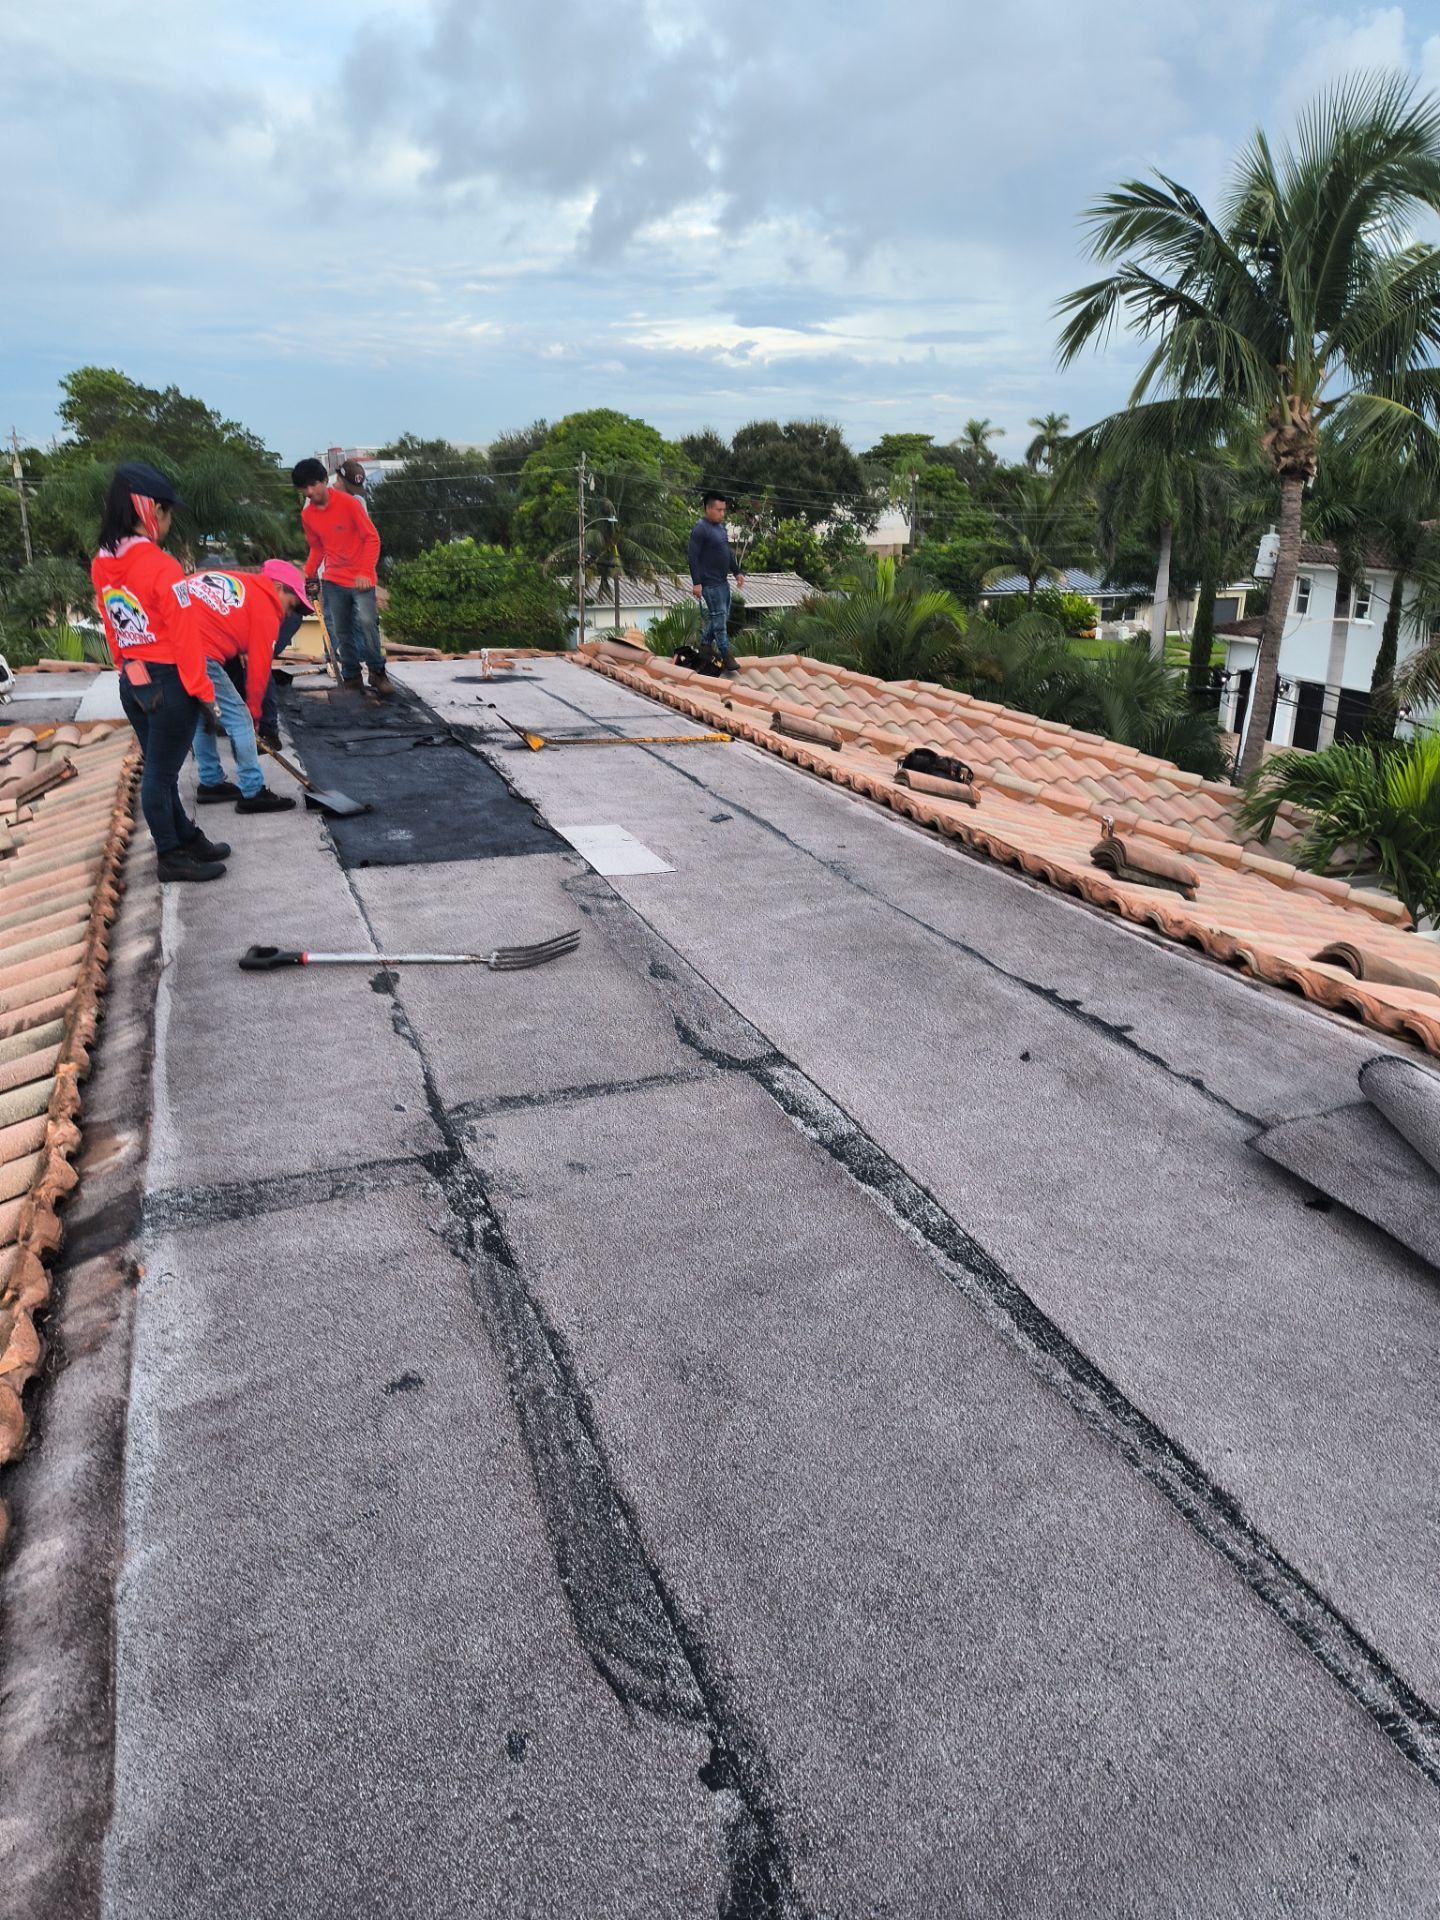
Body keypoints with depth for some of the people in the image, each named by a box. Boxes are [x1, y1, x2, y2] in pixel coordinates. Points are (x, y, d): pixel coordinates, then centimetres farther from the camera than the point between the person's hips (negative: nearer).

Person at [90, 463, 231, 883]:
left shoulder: (100, 565, 5)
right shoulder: (162, 566, -19)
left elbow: (112, 630, 13)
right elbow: (183, 636, -17)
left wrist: (129, 670, 21)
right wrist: (203, 690, -10)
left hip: (133, 683, 8)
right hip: (168, 682, -8)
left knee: (159, 768, 16)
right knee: (161, 772, 2)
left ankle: (187, 839, 30)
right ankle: (171, 857, 14)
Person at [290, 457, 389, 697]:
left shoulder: (349, 503, -12)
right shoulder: (307, 515, 3)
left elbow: (372, 538, -12)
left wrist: (365, 571, -21)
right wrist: (308, 574, 3)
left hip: (360, 577, -5)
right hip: (334, 580, 5)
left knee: (367, 621, -21)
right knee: (341, 630, 4)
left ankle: (377, 670, -6)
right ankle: (351, 676, 15)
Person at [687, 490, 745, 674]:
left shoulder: (721, 526, 14)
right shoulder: (700, 529, -15)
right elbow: (693, 557, -18)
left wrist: (737, 572, 18)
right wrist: (696, 582, -22)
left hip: (722, 581, 10)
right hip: (710, 583, -10)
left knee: (723, 615, 15)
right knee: (719, 617, -7)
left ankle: (705, 646, 26)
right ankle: (725, 655, -2)